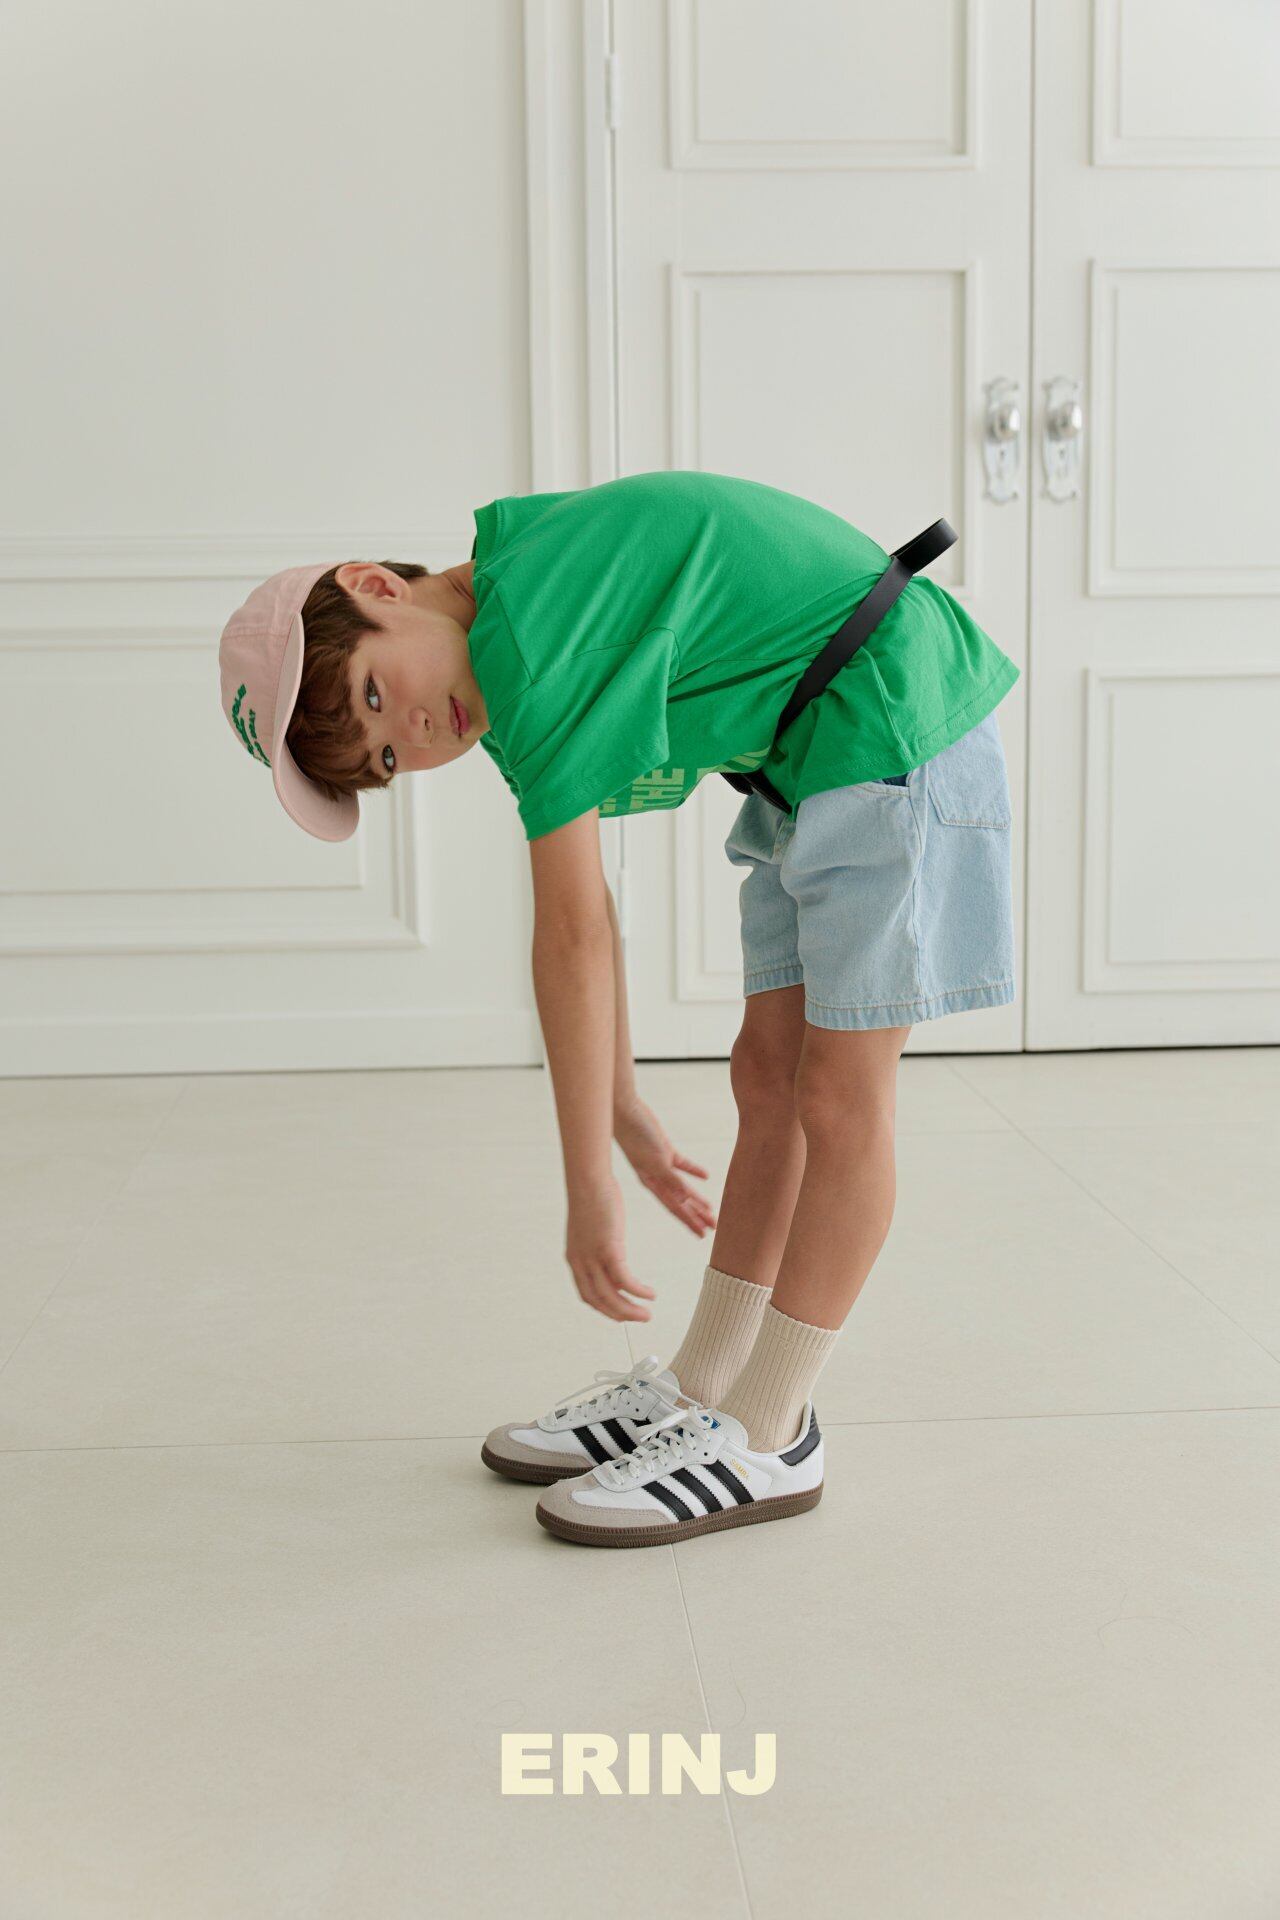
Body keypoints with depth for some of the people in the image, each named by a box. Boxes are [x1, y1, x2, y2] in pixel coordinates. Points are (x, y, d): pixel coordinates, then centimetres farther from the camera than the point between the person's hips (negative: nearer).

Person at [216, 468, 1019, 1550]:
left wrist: (592, 1190, -19)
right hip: (805, 762, 10)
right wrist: (622, 1106, 11)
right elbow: (587, 912, 10)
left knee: (839, 1095, -7)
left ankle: (766, 1439, 1)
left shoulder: (527, 637, -24)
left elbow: (573, 935, -23)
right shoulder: (520, 652, 5)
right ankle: (693, 1396, 18)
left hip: (897, 723, -10)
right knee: (768, 1074, 10)